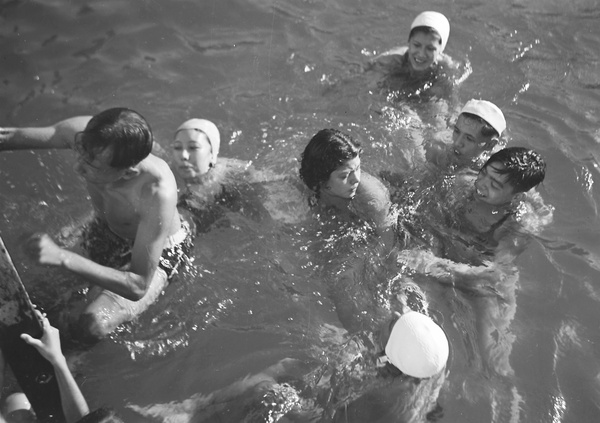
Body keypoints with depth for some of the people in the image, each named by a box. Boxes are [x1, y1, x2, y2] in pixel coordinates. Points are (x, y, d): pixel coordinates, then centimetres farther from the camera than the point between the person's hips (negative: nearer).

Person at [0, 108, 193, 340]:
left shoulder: (158, 192, -44)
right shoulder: (80, 131, -30)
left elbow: (138, 286, -38)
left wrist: (62, 257, -45)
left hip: (157, 253, -5)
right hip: (106, 229, 6)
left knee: (94, 324, -22)